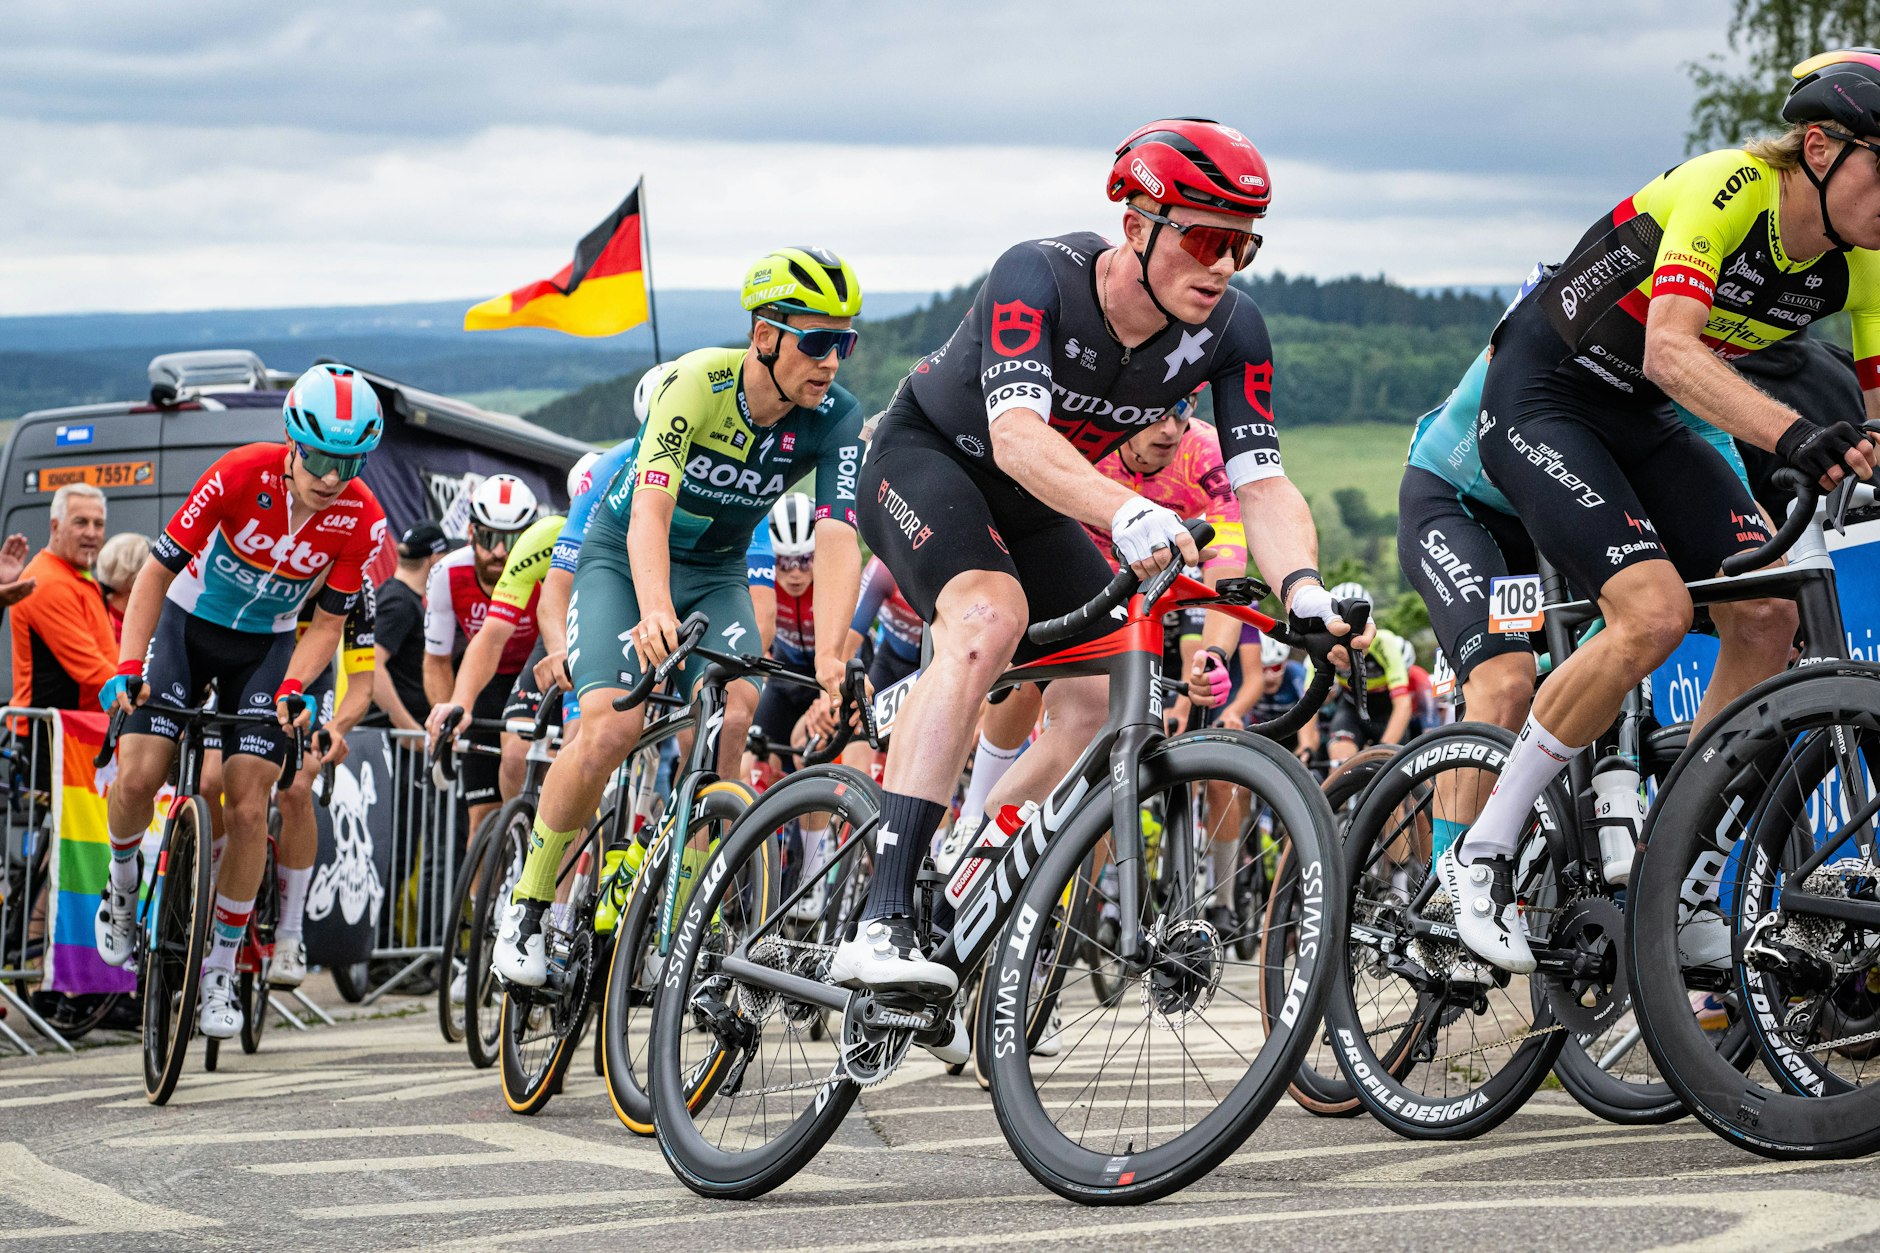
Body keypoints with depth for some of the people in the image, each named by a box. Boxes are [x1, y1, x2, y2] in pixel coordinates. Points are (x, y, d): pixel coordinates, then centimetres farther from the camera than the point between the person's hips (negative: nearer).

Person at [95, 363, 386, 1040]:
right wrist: (128, 667, -28)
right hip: (189, 624, -1)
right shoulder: (240, 475, -27)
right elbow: (157, 570, -20)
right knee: (138, 776, -18)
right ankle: (123, 884, 14)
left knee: (247, 810, -11)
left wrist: (292, 689, -26)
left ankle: (221, 970, 3)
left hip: (267, 647, 1)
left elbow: (328, 623, -9)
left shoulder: (362, 522, -21)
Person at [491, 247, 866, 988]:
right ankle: (528, 905, -3)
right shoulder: (699, 382, -29)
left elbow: (836, 539, -30)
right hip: (623, 558, -3)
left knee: (730, 718, -24)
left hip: (717, 573, 3)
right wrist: (655, 612, -58)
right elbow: (651, 510, -39)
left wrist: (829, 656, -47)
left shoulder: (835, 419, -20)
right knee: (612, 727, -24)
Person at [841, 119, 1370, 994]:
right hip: (925, 460, -7)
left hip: (1033, 510, 7)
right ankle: (880, 925, -42)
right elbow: (1017, 434, -44)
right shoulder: (1038, 276, -32)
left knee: (1101, 708, -7)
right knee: (990, 618, -34)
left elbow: (1261, 481, -21)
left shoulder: (1231, 331, -18)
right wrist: (1127, 513, -61)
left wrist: (1304, 588, -42)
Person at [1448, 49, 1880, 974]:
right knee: (1655, 613, -25)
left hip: (1644, 423, 7)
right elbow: (1669, 353, -39)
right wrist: (1793, 436, -54)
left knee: (1768, 619, -10)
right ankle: (1481, 853, -12)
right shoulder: (1727, 188, -27)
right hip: (1539, 403, -7)